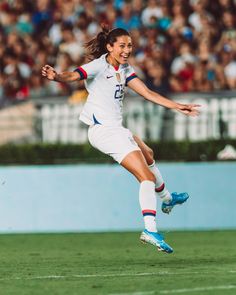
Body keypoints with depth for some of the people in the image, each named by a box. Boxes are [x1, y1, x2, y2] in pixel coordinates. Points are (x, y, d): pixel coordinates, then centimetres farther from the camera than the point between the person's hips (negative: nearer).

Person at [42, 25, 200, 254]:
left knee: (148, 155, 33)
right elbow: (71, 76, -31)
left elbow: (148, 94, 12)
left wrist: (177, 107, 6)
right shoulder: (99, 66, -14)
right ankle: (150, 230, -27)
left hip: (114, 129, 10)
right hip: (104, 130, -10)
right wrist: (56, 76, -53)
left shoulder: (125, 69, 11)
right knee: (147, 177, -16)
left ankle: (167, 198, 58)